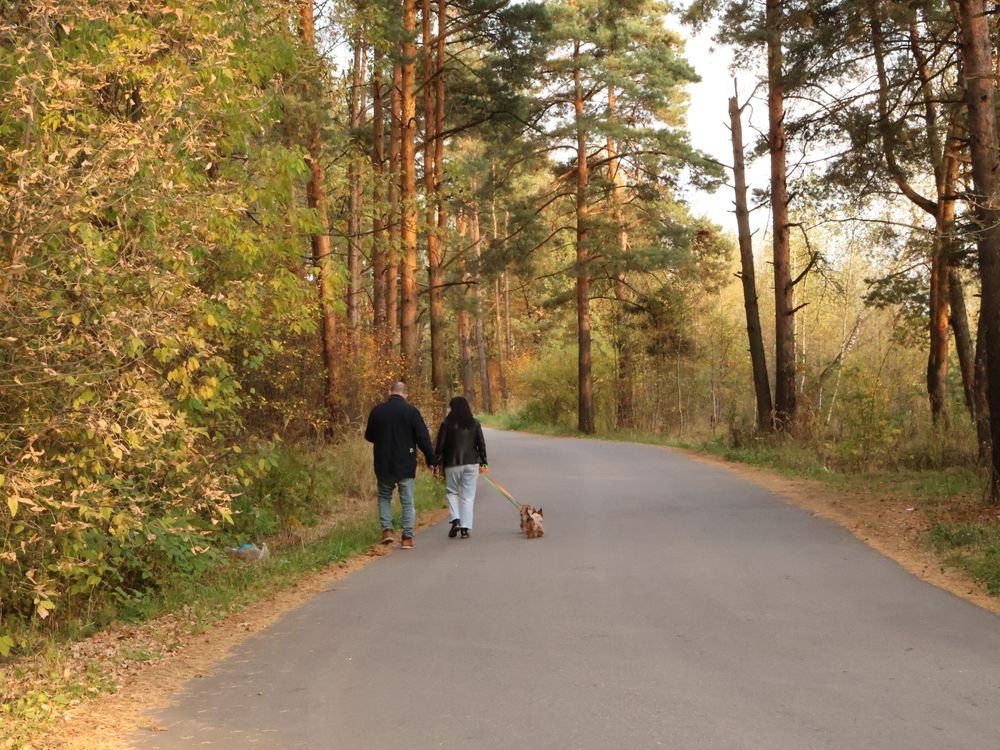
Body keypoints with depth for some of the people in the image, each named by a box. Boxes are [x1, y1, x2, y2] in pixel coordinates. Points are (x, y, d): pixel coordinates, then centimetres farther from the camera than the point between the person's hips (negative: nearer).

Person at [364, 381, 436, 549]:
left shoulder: (377, 411, -1)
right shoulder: (411, 411, -7)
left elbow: (369, 436, 12)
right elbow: (423, 438, -9)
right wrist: (431, 460, -1)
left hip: (383, 465, 2)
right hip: (406, 465, -2)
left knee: (384, 496, 21)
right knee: (407, 501, 7)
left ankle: (387, 529, 6)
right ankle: (407, 537, 3)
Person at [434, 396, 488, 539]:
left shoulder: (447, 424, -4)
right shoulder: (475, 424, 4)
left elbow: (440, 445, -4)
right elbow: (481, 444, 6)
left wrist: (437, 463, 3)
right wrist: (483, 463, 13)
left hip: (452, 464, -2)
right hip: (471, 463, 2)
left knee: (451, 492, 15)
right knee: (468, 497, 5)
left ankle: (456, 520, -4)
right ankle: (465, 528, 0)